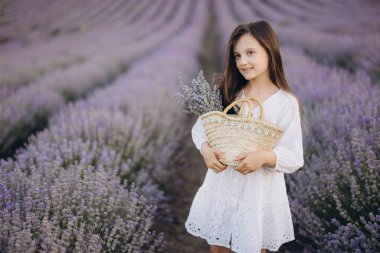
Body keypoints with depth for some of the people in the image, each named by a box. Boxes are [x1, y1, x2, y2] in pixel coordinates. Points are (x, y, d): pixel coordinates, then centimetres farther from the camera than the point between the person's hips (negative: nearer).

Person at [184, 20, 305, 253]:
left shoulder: (286, 103, -11)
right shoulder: (229, 93, 0)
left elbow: (294, 158, -12)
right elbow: (200, 127, 3)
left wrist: (265, 156, -31)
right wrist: (206, 149, -18)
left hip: (259, 191, -3)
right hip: (222, 186, 3)